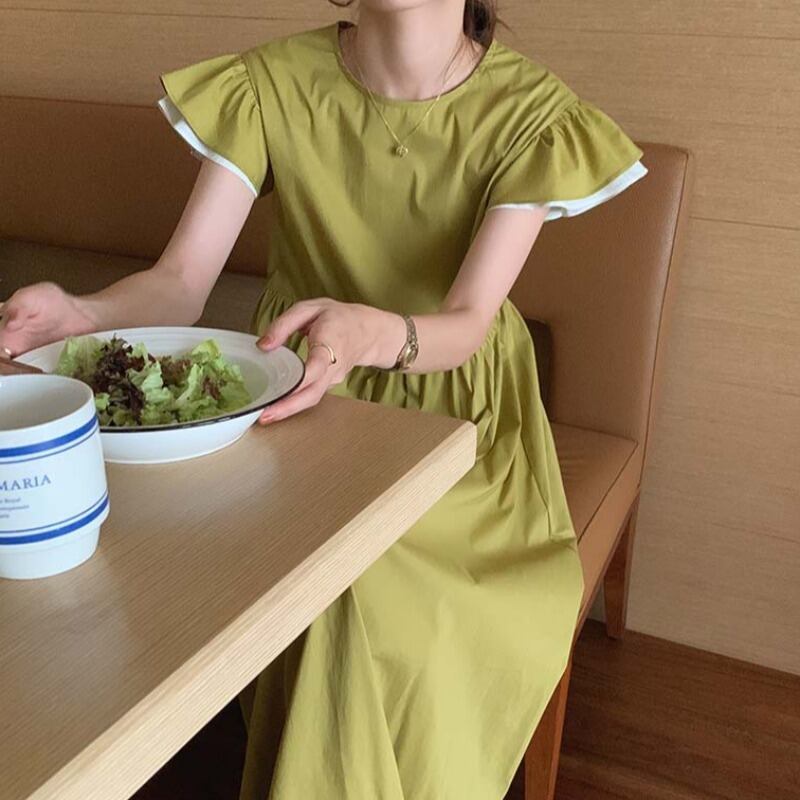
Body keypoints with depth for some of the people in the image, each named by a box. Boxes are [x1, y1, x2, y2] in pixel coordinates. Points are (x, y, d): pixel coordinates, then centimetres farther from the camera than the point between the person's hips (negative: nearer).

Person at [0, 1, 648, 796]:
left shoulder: (532, 112, -11)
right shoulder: (267, 86, -9)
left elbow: (468, 325, -20)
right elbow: (179, 282, -13)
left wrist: (369, 331, -42)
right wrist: (77, 314, -35)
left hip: (454, 415, -1)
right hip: (304, 404, 1)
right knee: (341, 593, -23)